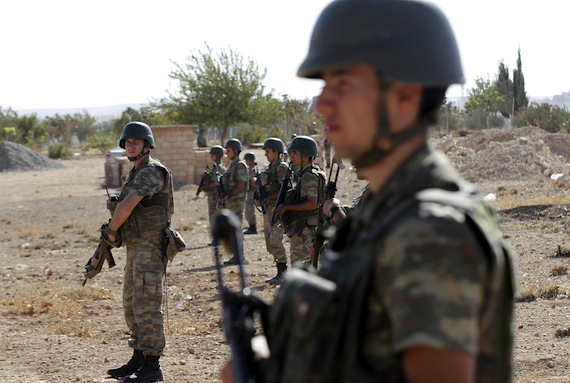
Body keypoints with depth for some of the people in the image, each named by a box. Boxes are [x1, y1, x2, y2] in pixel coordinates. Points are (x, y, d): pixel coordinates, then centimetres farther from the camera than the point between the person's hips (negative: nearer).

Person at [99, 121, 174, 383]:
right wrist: (113, 232, 7)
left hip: (150, 247, -10)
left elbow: (127, 206, -22)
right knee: (131, 304, 15)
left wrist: (111, 231, -7)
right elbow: (128, 210, 22)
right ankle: (138, 359, 23)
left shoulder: (151, 171, -14)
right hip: (136, 247, 10)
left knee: (146, 304, -11)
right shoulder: (136, 174, 18)